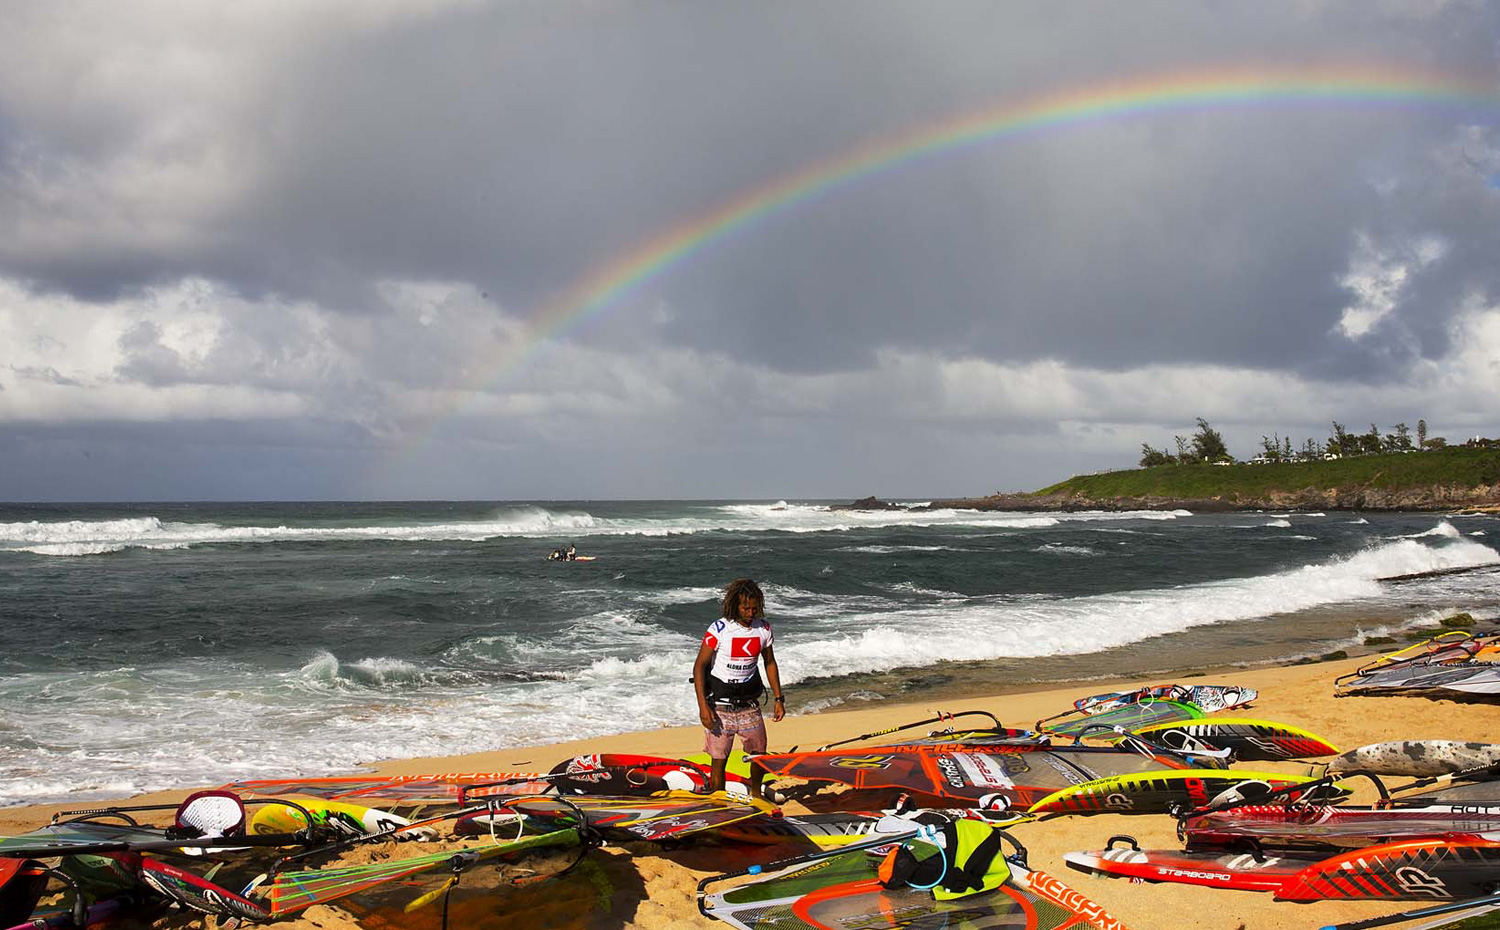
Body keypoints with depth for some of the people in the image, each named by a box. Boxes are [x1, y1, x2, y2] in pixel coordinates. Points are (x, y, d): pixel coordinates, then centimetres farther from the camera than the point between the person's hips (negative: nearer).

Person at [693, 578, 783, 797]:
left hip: (749, 704, 4)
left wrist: (778, 698, 8)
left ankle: (756, 795, 37)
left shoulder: (763, 628, -1)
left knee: (760, 754, 12)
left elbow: (769, 663, 13)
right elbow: (699, 666, -13)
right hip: (720, 705, -4)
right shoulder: (719, 629, -16)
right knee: (719, 759, -1)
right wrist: (703, 706, -19)